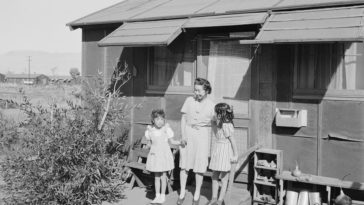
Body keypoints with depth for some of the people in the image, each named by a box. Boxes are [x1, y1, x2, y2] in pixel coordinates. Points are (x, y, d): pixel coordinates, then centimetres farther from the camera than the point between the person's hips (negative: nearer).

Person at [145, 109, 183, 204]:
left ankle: (162, 195, 16)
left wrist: (180, 142, -16)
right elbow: (149, 143, 10)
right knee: (156, 176, 10)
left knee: (163, 175, 4)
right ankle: (157, 195, 21)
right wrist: (148, 145, -10)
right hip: (155, 154, 3)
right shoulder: (150, 130, -2)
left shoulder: (166, 129, -9)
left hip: (164, 154, -2)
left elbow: (171, 141, -2)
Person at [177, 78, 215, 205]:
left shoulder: (211, 105, -2)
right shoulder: (189, 100, 0)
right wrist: (183, 135, -6)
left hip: (202, 135, -1)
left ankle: (197, 194, 19)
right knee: (184, 165, 5)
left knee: (199, 167, 3)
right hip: (187, 134, 1)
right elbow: (183, 119, 3)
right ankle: (182, 193, 18)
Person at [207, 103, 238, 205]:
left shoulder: (226, 126, -20)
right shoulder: (220, 124, 6)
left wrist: (235, 155, -13)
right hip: (217, 151, 9)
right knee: (214, 176, 13)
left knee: (224, 178, 4)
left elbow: (233, 140, -17)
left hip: (225, 151, -9)